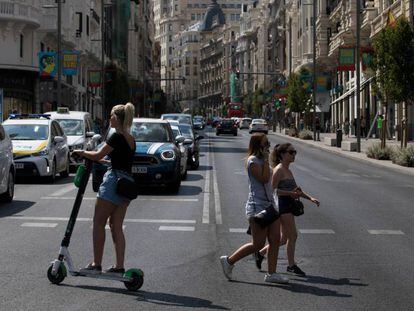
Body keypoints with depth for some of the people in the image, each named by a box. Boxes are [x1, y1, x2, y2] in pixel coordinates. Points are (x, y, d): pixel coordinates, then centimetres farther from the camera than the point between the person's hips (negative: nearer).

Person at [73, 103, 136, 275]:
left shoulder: (117, 137, -12)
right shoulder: (130, 139, 14)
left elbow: (97, 155, -10)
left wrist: (82, 152, 6)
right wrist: (104, 161, 28)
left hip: (114, 181, -9)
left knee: (98, 223, -1)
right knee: (116, 226, 10)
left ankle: (96, 264, -1)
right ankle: (119, 266, 8)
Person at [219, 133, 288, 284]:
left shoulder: (261, 160, 16)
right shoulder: (253, 161, -11)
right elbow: (264, 178, -22)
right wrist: (266, 160, -17)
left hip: (269, 204, 9)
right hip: (257, 206, -9)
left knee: (275, 239, 2)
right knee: (258, 244, -5)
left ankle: (271, 273, 6)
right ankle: (229, 261, 9)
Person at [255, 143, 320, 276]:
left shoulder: (288, 171, 16)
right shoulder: (279, 169, -12)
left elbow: (296, 189, 23)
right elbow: (272, 189, -17)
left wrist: (310, 198, 13)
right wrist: (290, 193, -21)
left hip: (288, 205, 10)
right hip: (282, 204, -10)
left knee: (285, 238, 13)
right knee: (293, 235, -5)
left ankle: (261, 253, 23)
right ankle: (291, 265, 6)